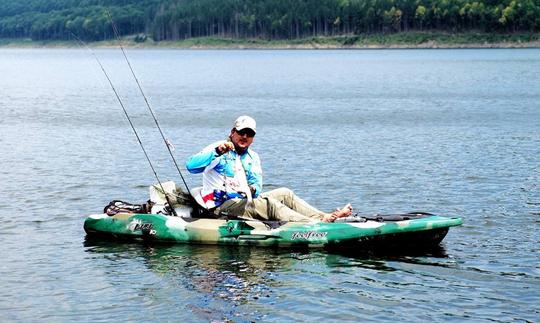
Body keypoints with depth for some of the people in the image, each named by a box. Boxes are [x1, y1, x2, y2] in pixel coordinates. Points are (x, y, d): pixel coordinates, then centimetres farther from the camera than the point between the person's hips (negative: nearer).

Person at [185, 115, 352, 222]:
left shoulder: (253, 158, 17)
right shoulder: (217, 150, -5)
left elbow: (257, 187, 8)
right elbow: (191, 166, -20)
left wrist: (253, 190, -18)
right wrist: (217, 152, -31)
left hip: (245, 202, 8)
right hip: (223, 206, -8)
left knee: (284, 193, -4)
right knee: (268, 204, -27)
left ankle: (324, 217, -15)